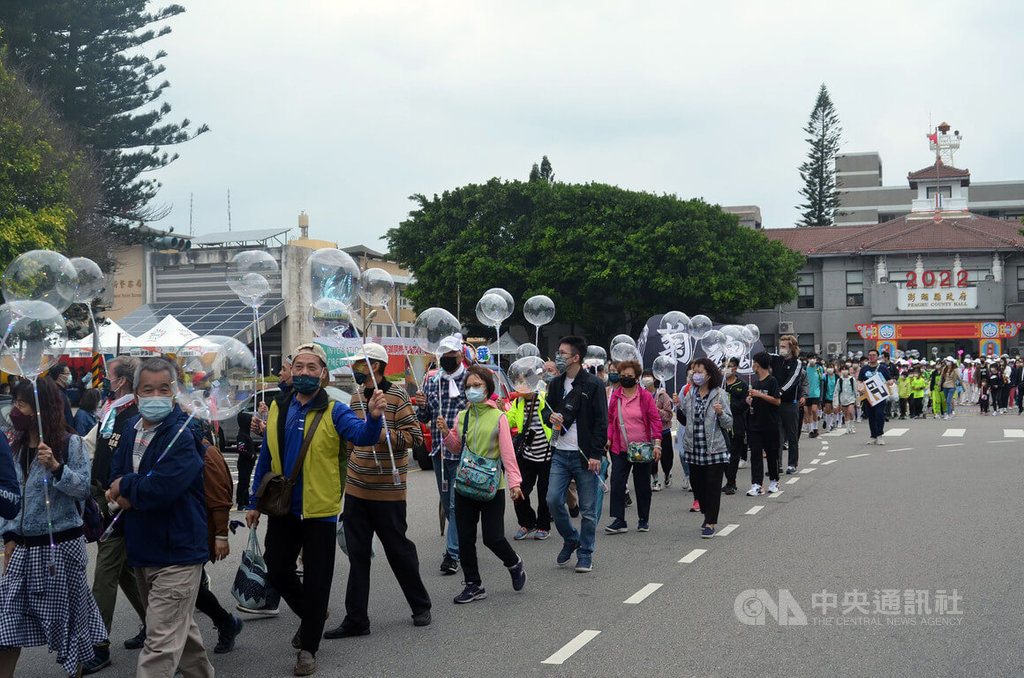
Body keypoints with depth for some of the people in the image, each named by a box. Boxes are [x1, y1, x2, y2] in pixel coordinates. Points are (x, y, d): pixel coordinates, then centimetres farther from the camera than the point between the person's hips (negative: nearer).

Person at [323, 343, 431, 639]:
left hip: (387, 491, -6)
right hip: (356, 489, 6)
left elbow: (416, 435, -12)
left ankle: (421, 606, 26)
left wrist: (385, 434, -24)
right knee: (357, 554, 7)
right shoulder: (356, 396, 12)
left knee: (398, 549, 6)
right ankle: (356, 620, 13)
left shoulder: (396, 396, -9)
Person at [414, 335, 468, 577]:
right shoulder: (431, 381, 9)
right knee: (446, 504, 14)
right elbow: (424, 419, 13)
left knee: (457, 504, -7)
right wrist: (421, 407, -9)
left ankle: (452, 553, 0)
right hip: (438, 451, 5)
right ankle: (460, 542, 32)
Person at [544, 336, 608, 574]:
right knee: (553, 501, -2)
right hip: (560, 453, 5)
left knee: (587, 509, 2)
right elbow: (548, 410, 23)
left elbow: (601, 421, -8)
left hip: (584, 456, -5)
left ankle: (585, 554, 15)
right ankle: (570, 540, 22)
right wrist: (551, 418, -3)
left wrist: (596, 454, -14)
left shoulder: (593, 384, -6)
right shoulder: (556, 384, 11)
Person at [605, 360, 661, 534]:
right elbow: (610, 420, 13)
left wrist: (657, 444, -11)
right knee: (617, 484, -8)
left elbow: (655, 420, -3)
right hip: (620, 449, 2)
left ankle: (644, 520, 22)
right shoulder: (615, 396, 5)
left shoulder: (646, 396, -2)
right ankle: (619, 521, -4)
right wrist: (608, 438, 1)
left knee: (643, 486, 8)